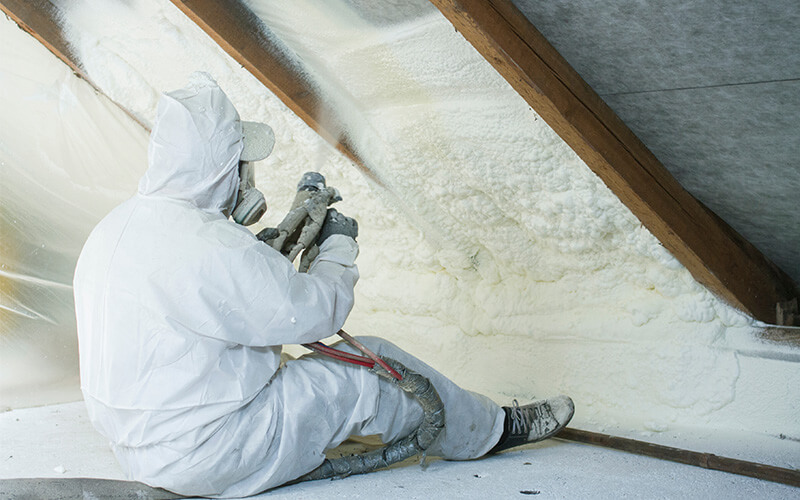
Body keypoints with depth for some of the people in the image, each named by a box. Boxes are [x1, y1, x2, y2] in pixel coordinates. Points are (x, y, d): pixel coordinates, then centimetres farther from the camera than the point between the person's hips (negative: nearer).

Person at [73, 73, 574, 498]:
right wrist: (340, 245, 1)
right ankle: (491, 429, 21)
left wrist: (269, 247, 11)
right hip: (208, 457, -9)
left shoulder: (114, 229, 4)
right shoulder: (209, 246, -27)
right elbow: (314, 312, -17)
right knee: (372, 369, -1)